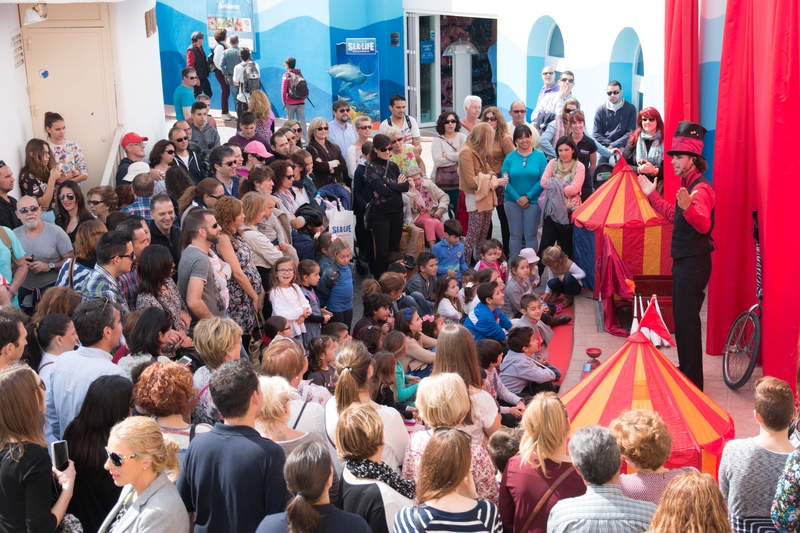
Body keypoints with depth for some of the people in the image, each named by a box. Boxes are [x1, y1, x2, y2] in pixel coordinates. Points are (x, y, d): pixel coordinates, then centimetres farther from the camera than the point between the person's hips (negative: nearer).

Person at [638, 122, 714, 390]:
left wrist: (688, 207, -54)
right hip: (684, 261, 11)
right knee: (682, 318, 19)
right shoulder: (687, 185, 13)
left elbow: (703, 224, -35)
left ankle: (693, 381, 3)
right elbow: (674, 216, 25)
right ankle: (686, 371, 32)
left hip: (694, 264, -11)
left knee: (687, 322, -5)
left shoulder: (700, 188, -20)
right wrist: (651, 194, 25)